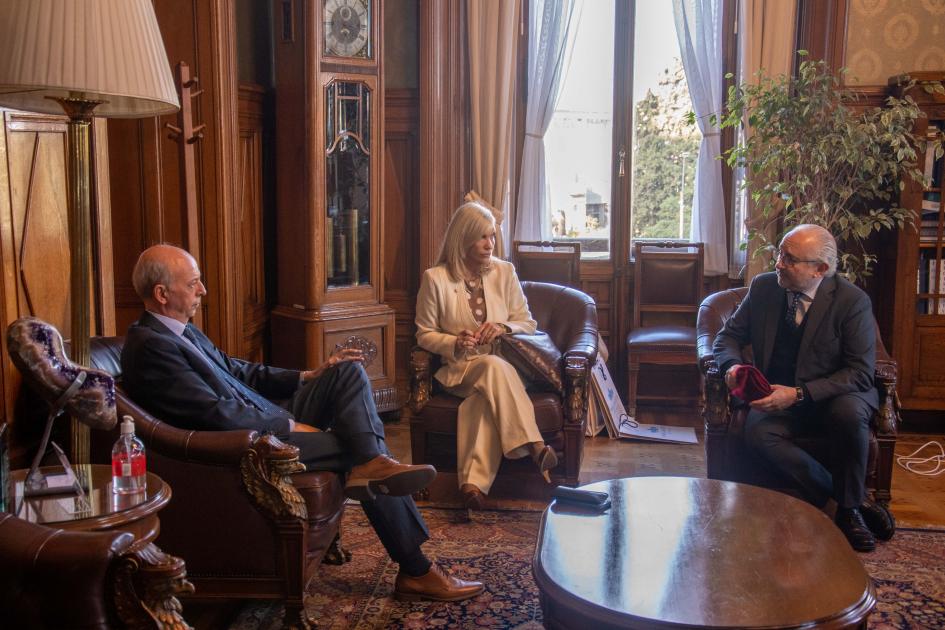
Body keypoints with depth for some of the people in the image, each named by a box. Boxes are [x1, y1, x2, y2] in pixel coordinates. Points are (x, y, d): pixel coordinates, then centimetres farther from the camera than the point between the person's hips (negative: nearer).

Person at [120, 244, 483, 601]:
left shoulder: (179, 331, 13)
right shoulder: (150, 346, -20)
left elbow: (238, 372, 18)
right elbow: (217, 413, -26)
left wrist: (309, 376, 8)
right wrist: (291, 424, -18)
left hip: (270, 426, 10)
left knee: (349, 371, -1)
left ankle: (372, 464, -17)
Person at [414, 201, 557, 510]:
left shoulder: (505, 272, 9)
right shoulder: (435, 278, 1)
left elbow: (527, 323, 12)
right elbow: (425, 335, 5)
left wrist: (504, 328, -12)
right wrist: (455, 343, -16)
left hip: (504, 365, 2)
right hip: (458, 369, -2)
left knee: (486, 400, -36)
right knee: (494, 366, -39)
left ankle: (474, 482, -44)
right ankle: (535, 447, -47)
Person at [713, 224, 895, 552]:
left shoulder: (852, 301, -11)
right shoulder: (763, 287, 1)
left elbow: (860, 373, -14)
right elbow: (729, 336, 10)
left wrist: (798, 394, -26)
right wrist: (732, 365, -15)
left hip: (833, 398, -2)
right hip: (778, 398, 3)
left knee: (849, 413, -37)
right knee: (758, 432, -30)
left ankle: (849, 508, -12)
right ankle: (847, 496, -15)